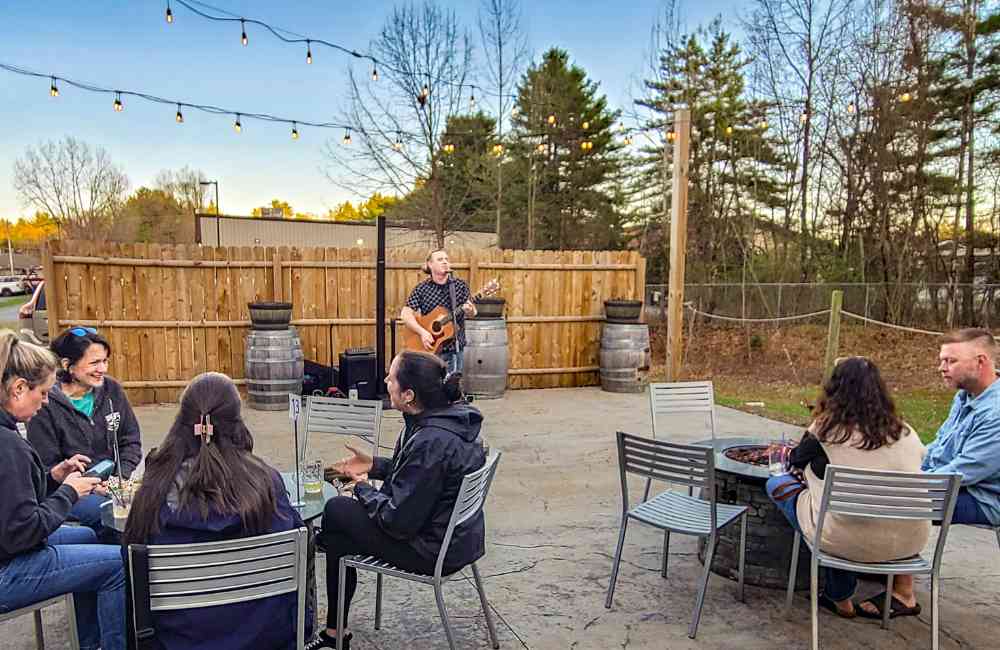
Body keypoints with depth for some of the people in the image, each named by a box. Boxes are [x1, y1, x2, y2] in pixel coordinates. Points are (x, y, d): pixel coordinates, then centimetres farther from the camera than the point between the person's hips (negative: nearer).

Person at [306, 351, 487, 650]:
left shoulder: (431, 441, -30)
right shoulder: (452, 415, -3)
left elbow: (398, 521, -24)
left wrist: (364, 488, -8)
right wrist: (374, 466, 7)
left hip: (436, 550, -9)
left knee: (336, 511, 4)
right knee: (338, 509, 14)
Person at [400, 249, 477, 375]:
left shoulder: (460, 285, 3)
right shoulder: (421, 289, -1)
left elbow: (472, 313, 6)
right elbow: (406, 313, -6)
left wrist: (470, 311, -18)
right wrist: (422, 332, -18)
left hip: (454, 346, 1)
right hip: (429, 347, -1)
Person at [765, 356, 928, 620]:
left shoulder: (825, 429, -6)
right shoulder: (905, 433, 2)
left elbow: (797, 461, 12)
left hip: (848, 541, -5)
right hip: (910, 542, 5)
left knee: (776, 484, 13)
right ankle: (903, 592, 31)